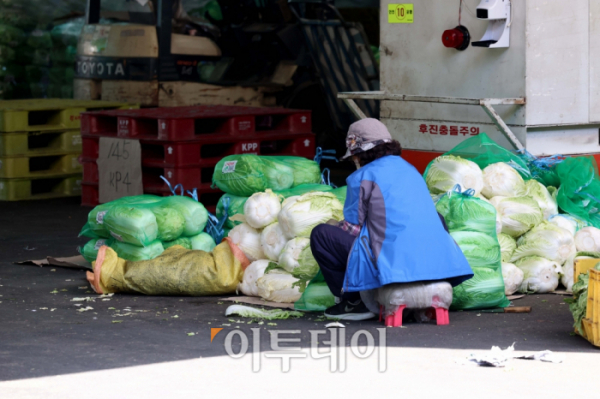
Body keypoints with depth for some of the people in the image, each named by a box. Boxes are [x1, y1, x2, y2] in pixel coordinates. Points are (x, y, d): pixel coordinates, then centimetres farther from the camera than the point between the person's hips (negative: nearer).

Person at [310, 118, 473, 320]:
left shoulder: (363, 177, 0)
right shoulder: (410, 170, 23)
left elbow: (353, 228, 3)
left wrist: (336, 226, 28)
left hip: (394, 262, -7)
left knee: (320, 235, 6)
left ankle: (353, 302, 4)